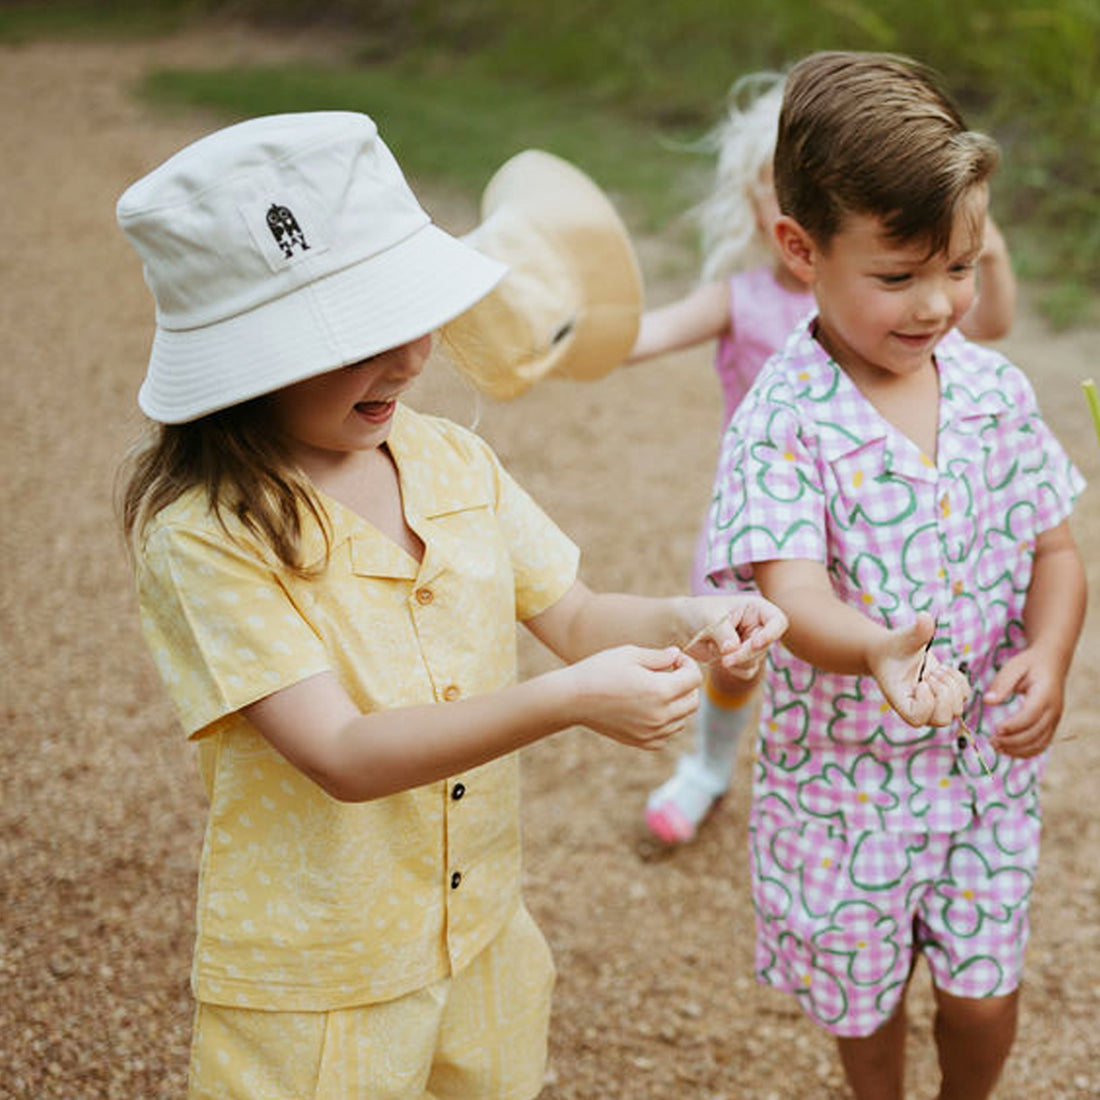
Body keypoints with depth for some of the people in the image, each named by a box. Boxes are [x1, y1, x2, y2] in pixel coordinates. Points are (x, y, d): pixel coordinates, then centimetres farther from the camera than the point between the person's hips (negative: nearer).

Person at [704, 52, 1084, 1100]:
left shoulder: (996, 390, -6)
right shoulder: (781, 421, -20)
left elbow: (1053, 551, 3)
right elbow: (793, 596, -31)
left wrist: (1048, 657, -17)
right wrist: (881, 650, -52)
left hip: (987, 762, 3)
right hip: (847, 770, -3)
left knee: (984, 993, 16)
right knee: (862, 994, 19)